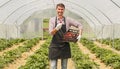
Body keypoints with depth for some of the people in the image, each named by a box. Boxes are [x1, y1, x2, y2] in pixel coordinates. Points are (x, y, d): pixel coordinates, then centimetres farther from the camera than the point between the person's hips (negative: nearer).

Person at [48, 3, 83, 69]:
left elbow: (79, 25, 3)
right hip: (55, 46, -1)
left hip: (65, 46, 1)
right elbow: (51, 32, -10)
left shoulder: (68, 19, -1)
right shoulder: (52, 20, -1)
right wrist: (56, 28, -30)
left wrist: (80, 35, -11)